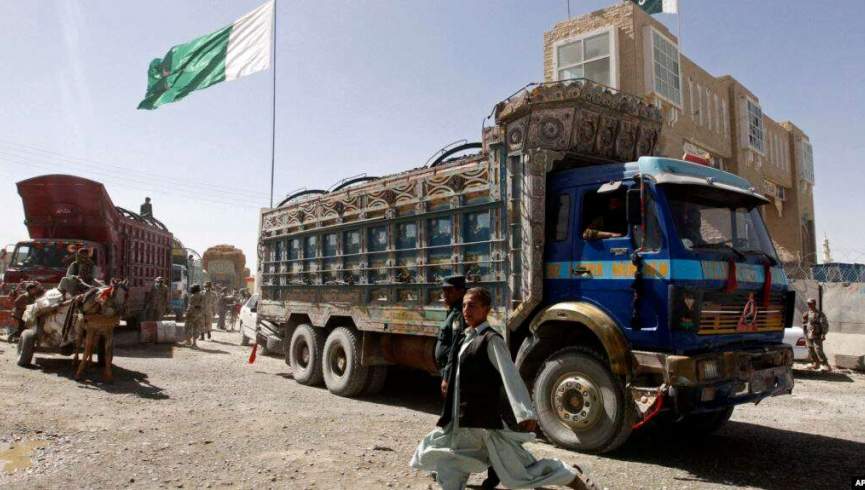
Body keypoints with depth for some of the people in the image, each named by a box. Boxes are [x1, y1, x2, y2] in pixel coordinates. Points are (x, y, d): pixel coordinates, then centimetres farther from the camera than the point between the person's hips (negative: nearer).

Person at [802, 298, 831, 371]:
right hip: (808, 336, 7)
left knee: (819, 351, -14)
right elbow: (804, 324, 21)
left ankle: (827, 366, -8)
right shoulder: (807, 313, 12)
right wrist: (804, 319, 2)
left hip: (817, 336, -7)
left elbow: (825, 324, -14)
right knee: (811, 352, 11)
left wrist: (823, 334, -21)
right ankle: (816, 364, 25)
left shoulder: (819, 314, -8)